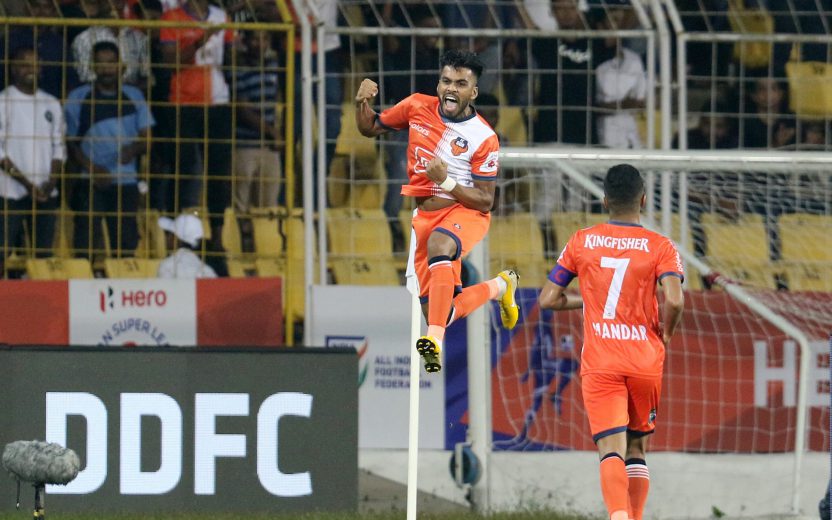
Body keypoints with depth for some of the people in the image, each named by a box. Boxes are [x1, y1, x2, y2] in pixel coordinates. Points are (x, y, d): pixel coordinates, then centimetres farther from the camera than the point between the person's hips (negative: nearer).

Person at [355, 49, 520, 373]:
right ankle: (499, 287, 32)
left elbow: (485, 201, -12)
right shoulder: (418, 107, -2)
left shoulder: (484, 138, -14)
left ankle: (435, 341, -48)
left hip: (466, 211, -5)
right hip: (425, 214, 5)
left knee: (438, 243, -42)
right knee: (441, 314, 0)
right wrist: (362, 103, -9)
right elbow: (369, 128, 13)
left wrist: (446, 181, -27)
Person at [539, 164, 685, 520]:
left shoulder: (581, 242, 4)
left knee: (611, 450, -11)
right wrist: (665, 335, 5)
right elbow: (674, 301, -15)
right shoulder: (660, 246, -1)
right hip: (646, 363, 1)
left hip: (599, 364, 0)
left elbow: (548, 299, 6)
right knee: (637, 447, 18)